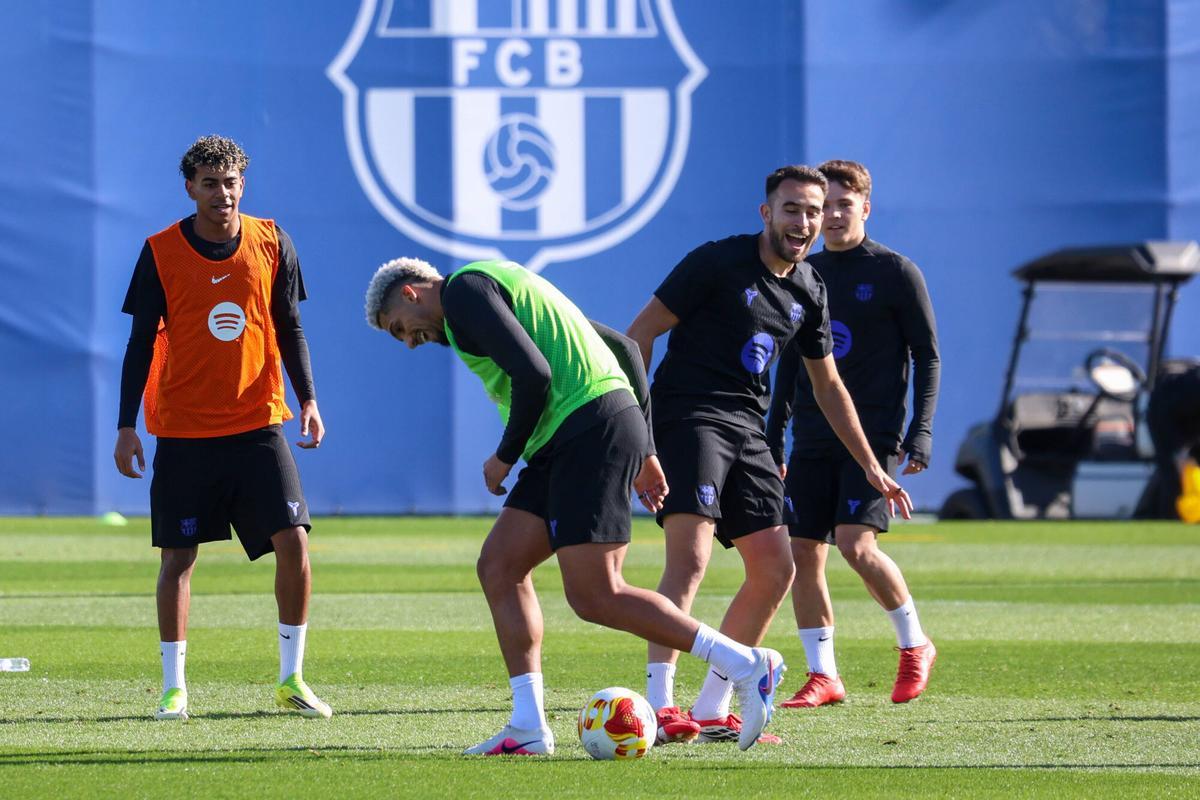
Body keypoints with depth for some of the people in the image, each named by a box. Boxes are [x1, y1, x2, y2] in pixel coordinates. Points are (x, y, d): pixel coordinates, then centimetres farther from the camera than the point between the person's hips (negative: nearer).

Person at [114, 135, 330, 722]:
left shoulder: (270, 243, 1)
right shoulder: (161, 253, -4)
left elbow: (289, 326, 11)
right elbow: (141, 342, 0)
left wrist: (307, 398, 3)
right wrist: (127, 425, -4)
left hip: (259, 425, 1)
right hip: (184, 431, -1)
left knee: (293, 542, -8)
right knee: (178, 556, 0)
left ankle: (291, 679, 3)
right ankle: (173, 686, 10)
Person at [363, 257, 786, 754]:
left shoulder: (462, 291, -3)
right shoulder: (500, 284, 27)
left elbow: (532, 376, -18)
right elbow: (626, 349, 25)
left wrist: (505, 457, -3)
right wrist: (642, 450, 22)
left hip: (590, 429, -10)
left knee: (594, 597, -13)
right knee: (498, 567, 7)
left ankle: (746, 666, -9)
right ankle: (528, 728, 4)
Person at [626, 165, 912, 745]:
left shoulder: (808, 291, 13)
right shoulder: (718, 262, -8)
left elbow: (828, 385, 24)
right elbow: (641, 331, -7)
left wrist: (871, 468, 24)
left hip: (747, 433, 8)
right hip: (689, 418, -8)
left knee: (774, 571, 3)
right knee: (689, 556, -23)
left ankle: (711, 709, 11)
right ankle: (658, 706, -27)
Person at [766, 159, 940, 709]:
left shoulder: (896, 273, -2)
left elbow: (927, 355, -1)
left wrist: (920, 431, -11)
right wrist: (773, 440, 16)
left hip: (873, 435, -6)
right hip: (812, 440, 6)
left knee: (857, 545, -19)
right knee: (802, 553, -1)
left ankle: (914, 645, 2)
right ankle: (823, 675, 8)